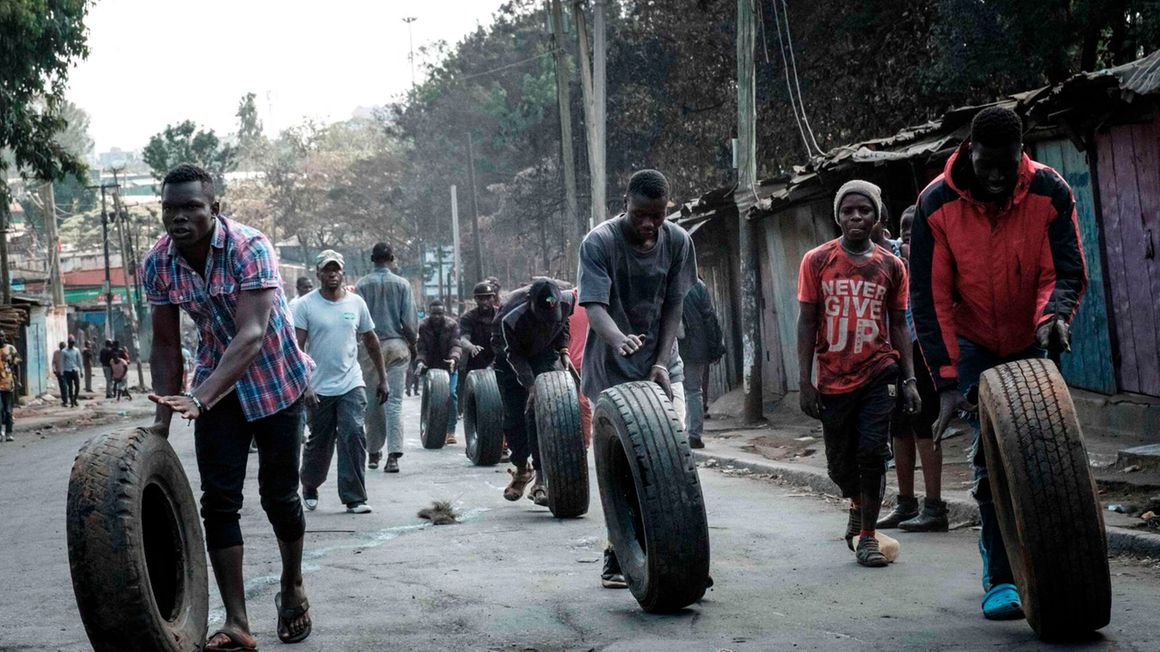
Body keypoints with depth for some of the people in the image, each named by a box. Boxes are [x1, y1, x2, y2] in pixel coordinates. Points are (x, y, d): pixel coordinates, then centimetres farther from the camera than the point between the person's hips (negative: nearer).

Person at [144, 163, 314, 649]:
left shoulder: (250, 249, -27)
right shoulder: (157, 264, -12)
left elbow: (252, 334, -38)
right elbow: (166, 345, -3)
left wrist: (199, 399, -49)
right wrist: (162, 418, -11)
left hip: (274, 380, -4)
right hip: (216, 383, 4)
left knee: (278, 494, 4)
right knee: (218, 500, -5)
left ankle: (293, 589, 30)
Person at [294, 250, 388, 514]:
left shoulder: (356, 303, 6)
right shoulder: (305, 305, -4)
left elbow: (371, 341, 16)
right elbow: (297, 349, -8)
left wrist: (382, 378, 16)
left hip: (351, 384, 1)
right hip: (319, 388, -1)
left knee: (353, 437, -13)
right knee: (319, 443, 10)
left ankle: (354, 498, -9)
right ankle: (309, 487, 36)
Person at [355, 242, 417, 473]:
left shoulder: (362, 285, 0)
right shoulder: (402, 284, 0)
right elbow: (410, 320, -2)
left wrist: (362, 340, 9)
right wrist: (412, 341, 13)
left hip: (370, 347, 1)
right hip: (397, 345, -1)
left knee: (372, 402, 10)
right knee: (394, 401, -3)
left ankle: (374, 453, 16)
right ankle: (393, 454, -14)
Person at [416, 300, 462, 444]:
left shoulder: (452, 325, -7)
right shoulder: (422, 326, -6)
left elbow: (456, 345, -17)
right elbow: (421, 348, -10)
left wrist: (454, 358, -36)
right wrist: (420, 361, -29)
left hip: (449, 367, -1)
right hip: (430, 367, 1)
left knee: (451, 394, -13)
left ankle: (450, 431, -10)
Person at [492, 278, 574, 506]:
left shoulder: (565, 301, -25)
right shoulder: (511, 317, -37)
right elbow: (513, 354, -25)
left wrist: (563, 351, -8)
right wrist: (531, 386, -34)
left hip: (544, 353, 1)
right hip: (510, 355, -1)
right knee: (514, 416, -1)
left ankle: (541, 478, -16)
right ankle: (520, 469, 23)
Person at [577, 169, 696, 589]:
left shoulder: (677, 242, -2)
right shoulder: (599, 243, -15)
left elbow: (672, 308, -1)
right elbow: (594, 306, -25)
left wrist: (662, 363, -12)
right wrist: (620, 339, -45)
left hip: (662, 367, 3)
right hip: (612, 370, -3)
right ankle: (616, 558, 11)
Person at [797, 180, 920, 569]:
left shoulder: (891, 266, 5)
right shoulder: (817, 261, 1)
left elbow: (898, 325, 9)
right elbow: (807, 322, 2)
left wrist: (909, 380, 2)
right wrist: (805, 381, -3)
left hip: (878, 374, 0)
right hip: (833, 379, 0)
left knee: (872, 451, -12)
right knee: (839, 464, 8)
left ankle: (868, 536, 0)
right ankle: (858, 505, 40)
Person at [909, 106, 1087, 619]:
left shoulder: (1050, 193, -14)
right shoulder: (937, 203, -17)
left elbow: (1067, 272, -13)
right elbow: (930, 298, -16)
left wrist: (1054, 315, -38)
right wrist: (947, 380, -22)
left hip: (1031, 345, 2)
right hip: (973, 345, -2)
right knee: (991, 457, -11)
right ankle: (1000, 578, -9)